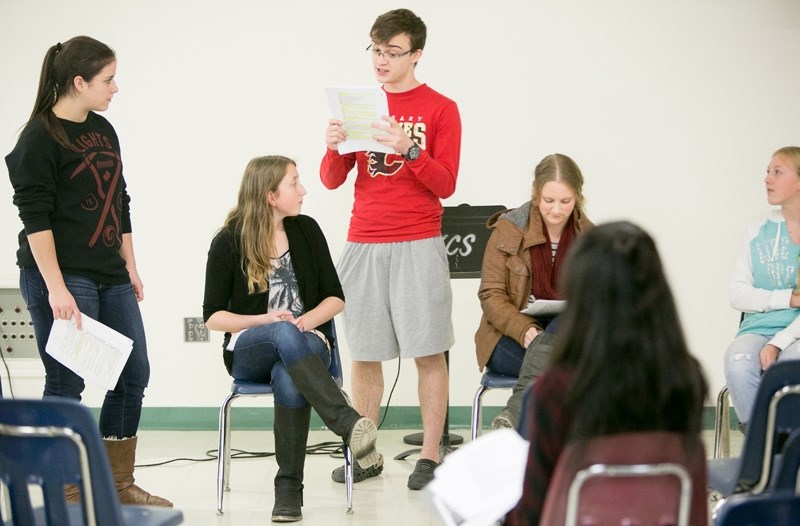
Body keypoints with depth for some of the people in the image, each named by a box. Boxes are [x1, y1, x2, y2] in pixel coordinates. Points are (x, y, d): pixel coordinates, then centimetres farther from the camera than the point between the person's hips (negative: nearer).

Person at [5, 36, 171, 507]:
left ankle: (119, 485, 19)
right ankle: (65, 493, 7)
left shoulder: (104, 130, 13)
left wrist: (131, 268, 16)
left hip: (110, 277, 8)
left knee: (134, 375, 8)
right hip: (61, 276, -8)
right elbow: (35, 217, -15)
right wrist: (55, 288, -20)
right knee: (67, 384, -3)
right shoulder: (40, 137, -10)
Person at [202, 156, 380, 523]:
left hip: (306, 342, 2)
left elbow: (335, 298, 7)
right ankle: (348, 424, -53)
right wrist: (264, 321, -16)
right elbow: (213, 316, 0)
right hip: (248, 351, -2)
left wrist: (308, 320, -14)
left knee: (291, 382, -38)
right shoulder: (228, 243, -2)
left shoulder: (306, 230, 5)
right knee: (285, 335, -40)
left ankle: (289, 486, -29)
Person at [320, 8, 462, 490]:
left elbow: (446, 185, -5)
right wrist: (335, 147, -12)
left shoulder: (440, 109, 1)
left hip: (418, 246, -3)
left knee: (428, 352, -3)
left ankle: (430, 456, 1)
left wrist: (409, 150, -21)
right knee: (365, 354, 4)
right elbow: (332, 179, 9)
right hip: (363, 245, 4)